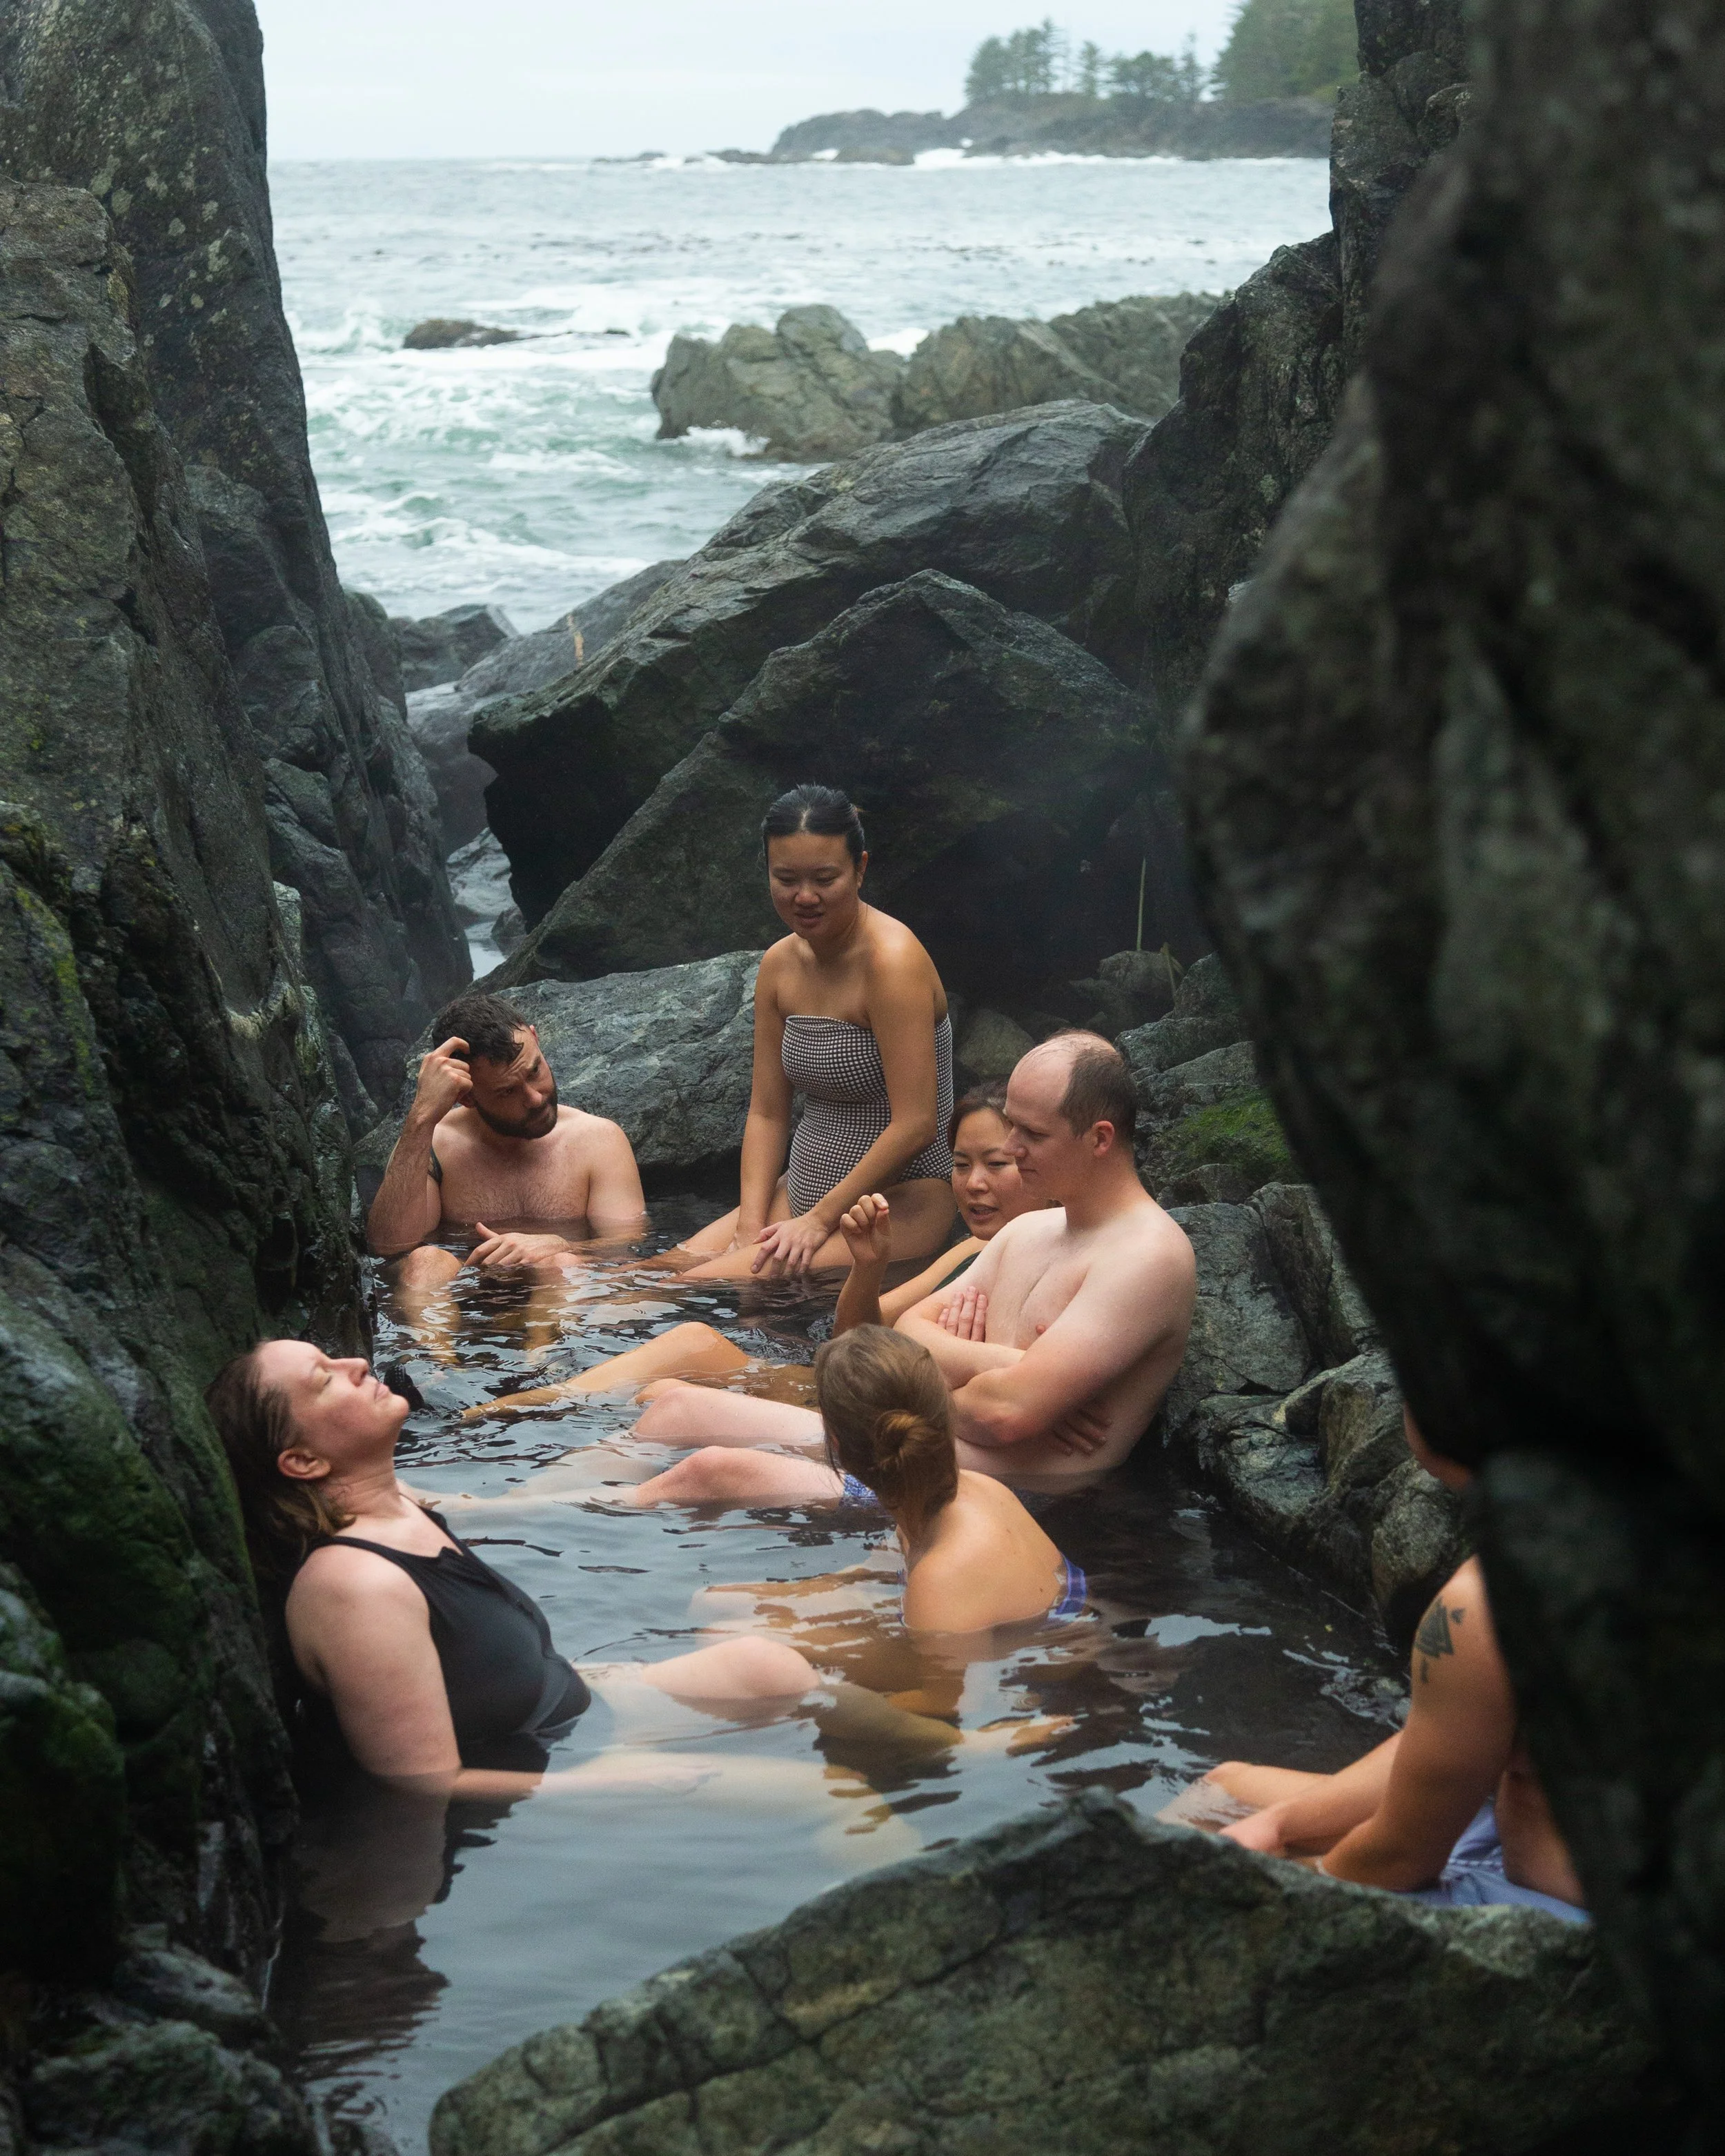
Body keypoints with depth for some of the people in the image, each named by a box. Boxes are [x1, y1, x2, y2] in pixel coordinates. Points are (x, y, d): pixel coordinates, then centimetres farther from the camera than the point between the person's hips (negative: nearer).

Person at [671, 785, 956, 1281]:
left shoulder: (892, 960, -18)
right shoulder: (780, 964, 6)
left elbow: (915, 1124, -22)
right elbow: (766, 1113, 8)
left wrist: (821, 1220, -17)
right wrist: (750, 1229, -5)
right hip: (803, 1188, 8)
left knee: (706, 1284, -22)